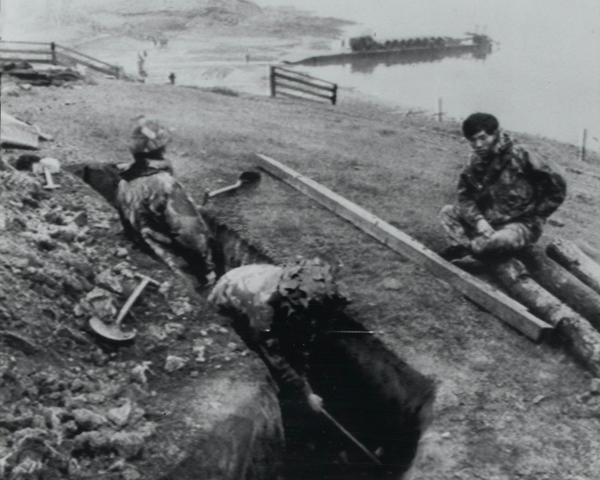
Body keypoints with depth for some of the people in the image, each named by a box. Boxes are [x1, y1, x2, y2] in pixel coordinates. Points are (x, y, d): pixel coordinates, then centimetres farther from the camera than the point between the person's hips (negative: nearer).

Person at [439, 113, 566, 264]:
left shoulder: (519, 158, -15)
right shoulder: (476, 162, 4)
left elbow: (557, 186, -12)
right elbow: (465, 196, 0)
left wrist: (534, 215, -8)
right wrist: (478, 220, -19)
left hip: (522, 225, -6)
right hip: (488, 221, 7)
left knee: (502, 240, -38)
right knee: (447, 212, -4)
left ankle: (464, 248, -12)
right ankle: (466, 249, -23)